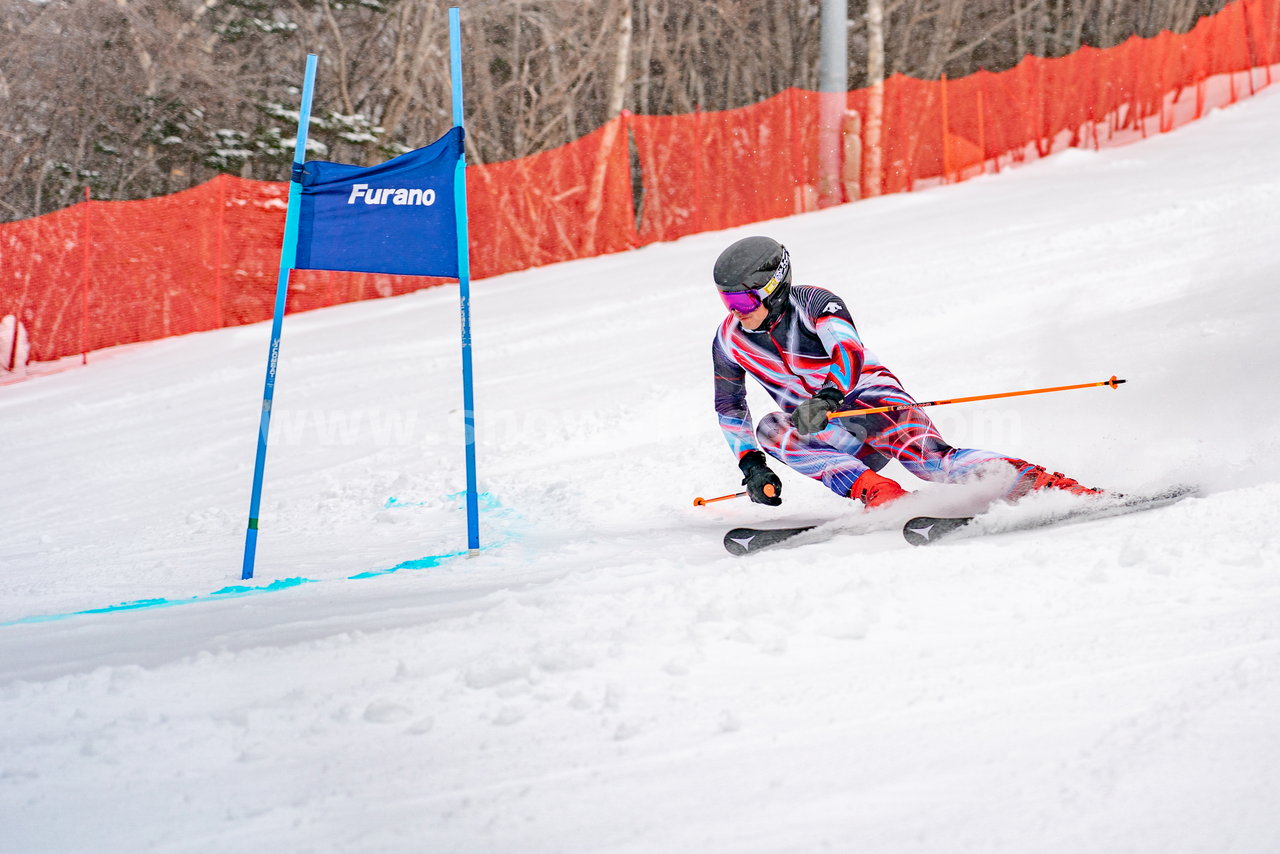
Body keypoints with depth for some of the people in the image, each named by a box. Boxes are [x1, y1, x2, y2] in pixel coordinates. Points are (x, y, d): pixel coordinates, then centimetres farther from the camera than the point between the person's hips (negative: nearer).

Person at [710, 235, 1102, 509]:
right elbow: (729, 406, 15)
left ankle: (1056, 485, -33)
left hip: (870, 399, -5)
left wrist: (827, 397, -55)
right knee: (769, 429, -23)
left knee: (930, 460, -31)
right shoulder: (729, 341, -1)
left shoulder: (813, 304, -17)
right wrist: (751, 466, 4)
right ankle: (880, 494, -34)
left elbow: (849, 352, -36)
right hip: (825, 431, 6)